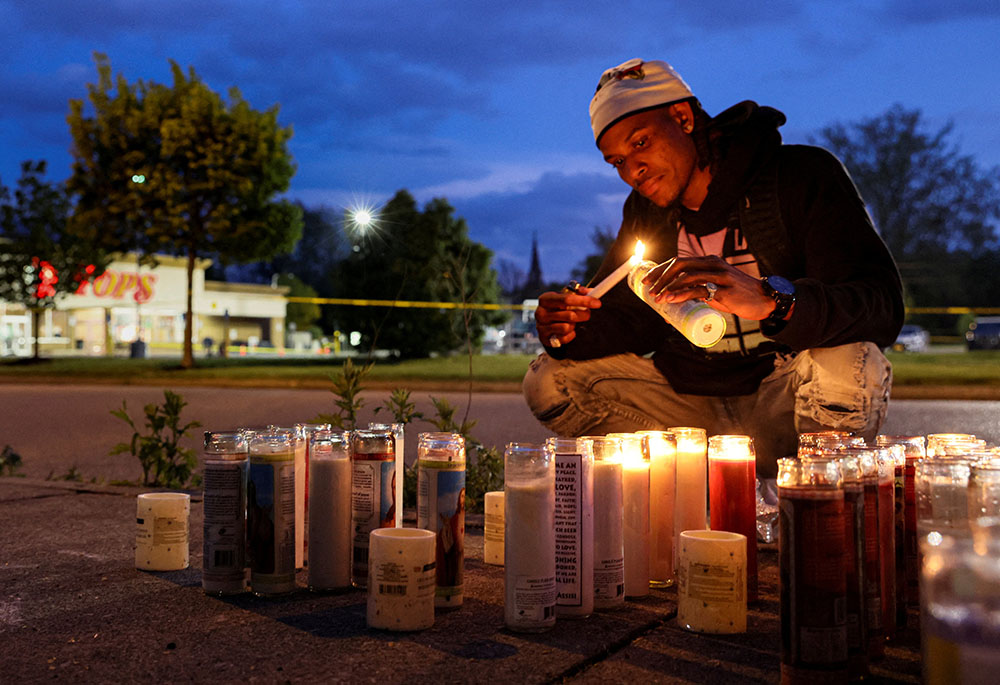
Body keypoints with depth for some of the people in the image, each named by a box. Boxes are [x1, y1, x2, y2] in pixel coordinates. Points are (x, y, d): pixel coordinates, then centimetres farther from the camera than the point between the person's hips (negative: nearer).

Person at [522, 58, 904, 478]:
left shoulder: (803, 176, -12)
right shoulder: (645, 211, 7)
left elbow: (883, 306, -25)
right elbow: (630, 322, 10)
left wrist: (768, 299, -45)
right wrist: (569, 330, -14)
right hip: (696, 401, 5)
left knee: (844, 364, -39)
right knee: (549, 382, -7)